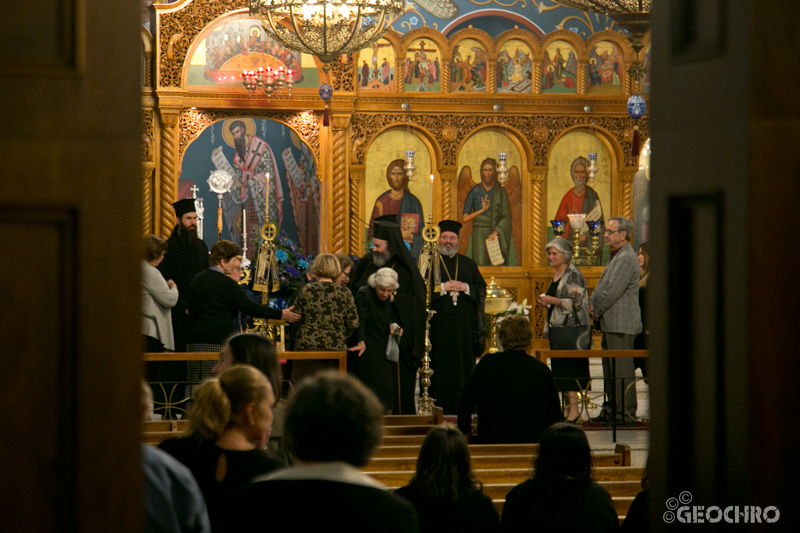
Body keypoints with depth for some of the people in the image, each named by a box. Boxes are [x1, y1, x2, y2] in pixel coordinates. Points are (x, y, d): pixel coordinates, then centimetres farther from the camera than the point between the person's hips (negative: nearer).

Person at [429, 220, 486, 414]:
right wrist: (442, 288, -12)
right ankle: (438, 405, -5)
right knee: (440, 365, -7)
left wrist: (466, 288, -5)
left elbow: (482, 289, 12)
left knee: (464, 363, 0)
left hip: (463, 324, 3)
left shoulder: (469, 264, 16)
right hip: (438, 324, -3)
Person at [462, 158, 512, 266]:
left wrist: (496, 232, -12)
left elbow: (506, 217, 2)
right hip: (479, 234, 0)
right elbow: (465, 218, 3)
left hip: (496, 234, 0)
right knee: (481, 265, -12)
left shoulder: (501, 192, 7)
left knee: (495, 265, -9)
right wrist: (483, 209, -6)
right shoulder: (475, 191, 6)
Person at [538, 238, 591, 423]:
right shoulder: (556, 275, 17)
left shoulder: (574, 275, -12)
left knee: (569, 369, -10)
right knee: (561, 371, 9)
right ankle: (567, 409, 13)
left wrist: (553, 301, -16)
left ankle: (574, 411, -9)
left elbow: (576, 302, -19)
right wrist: (546, 302, 8)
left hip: (571, 328, -9)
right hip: (557, 328, 9)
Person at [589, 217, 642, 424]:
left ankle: (626, 413, -4)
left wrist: (596, 310, -8)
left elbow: (613, 291, -20)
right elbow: (602, 286, 23)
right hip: (611, 322, 11)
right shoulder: (616, 257, 18)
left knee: (622, 368, -7)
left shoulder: (626, 258, -15)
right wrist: (593, 304, 6)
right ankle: (611, 410, 19)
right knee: (610, 369, 14)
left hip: (621, 323, -11)